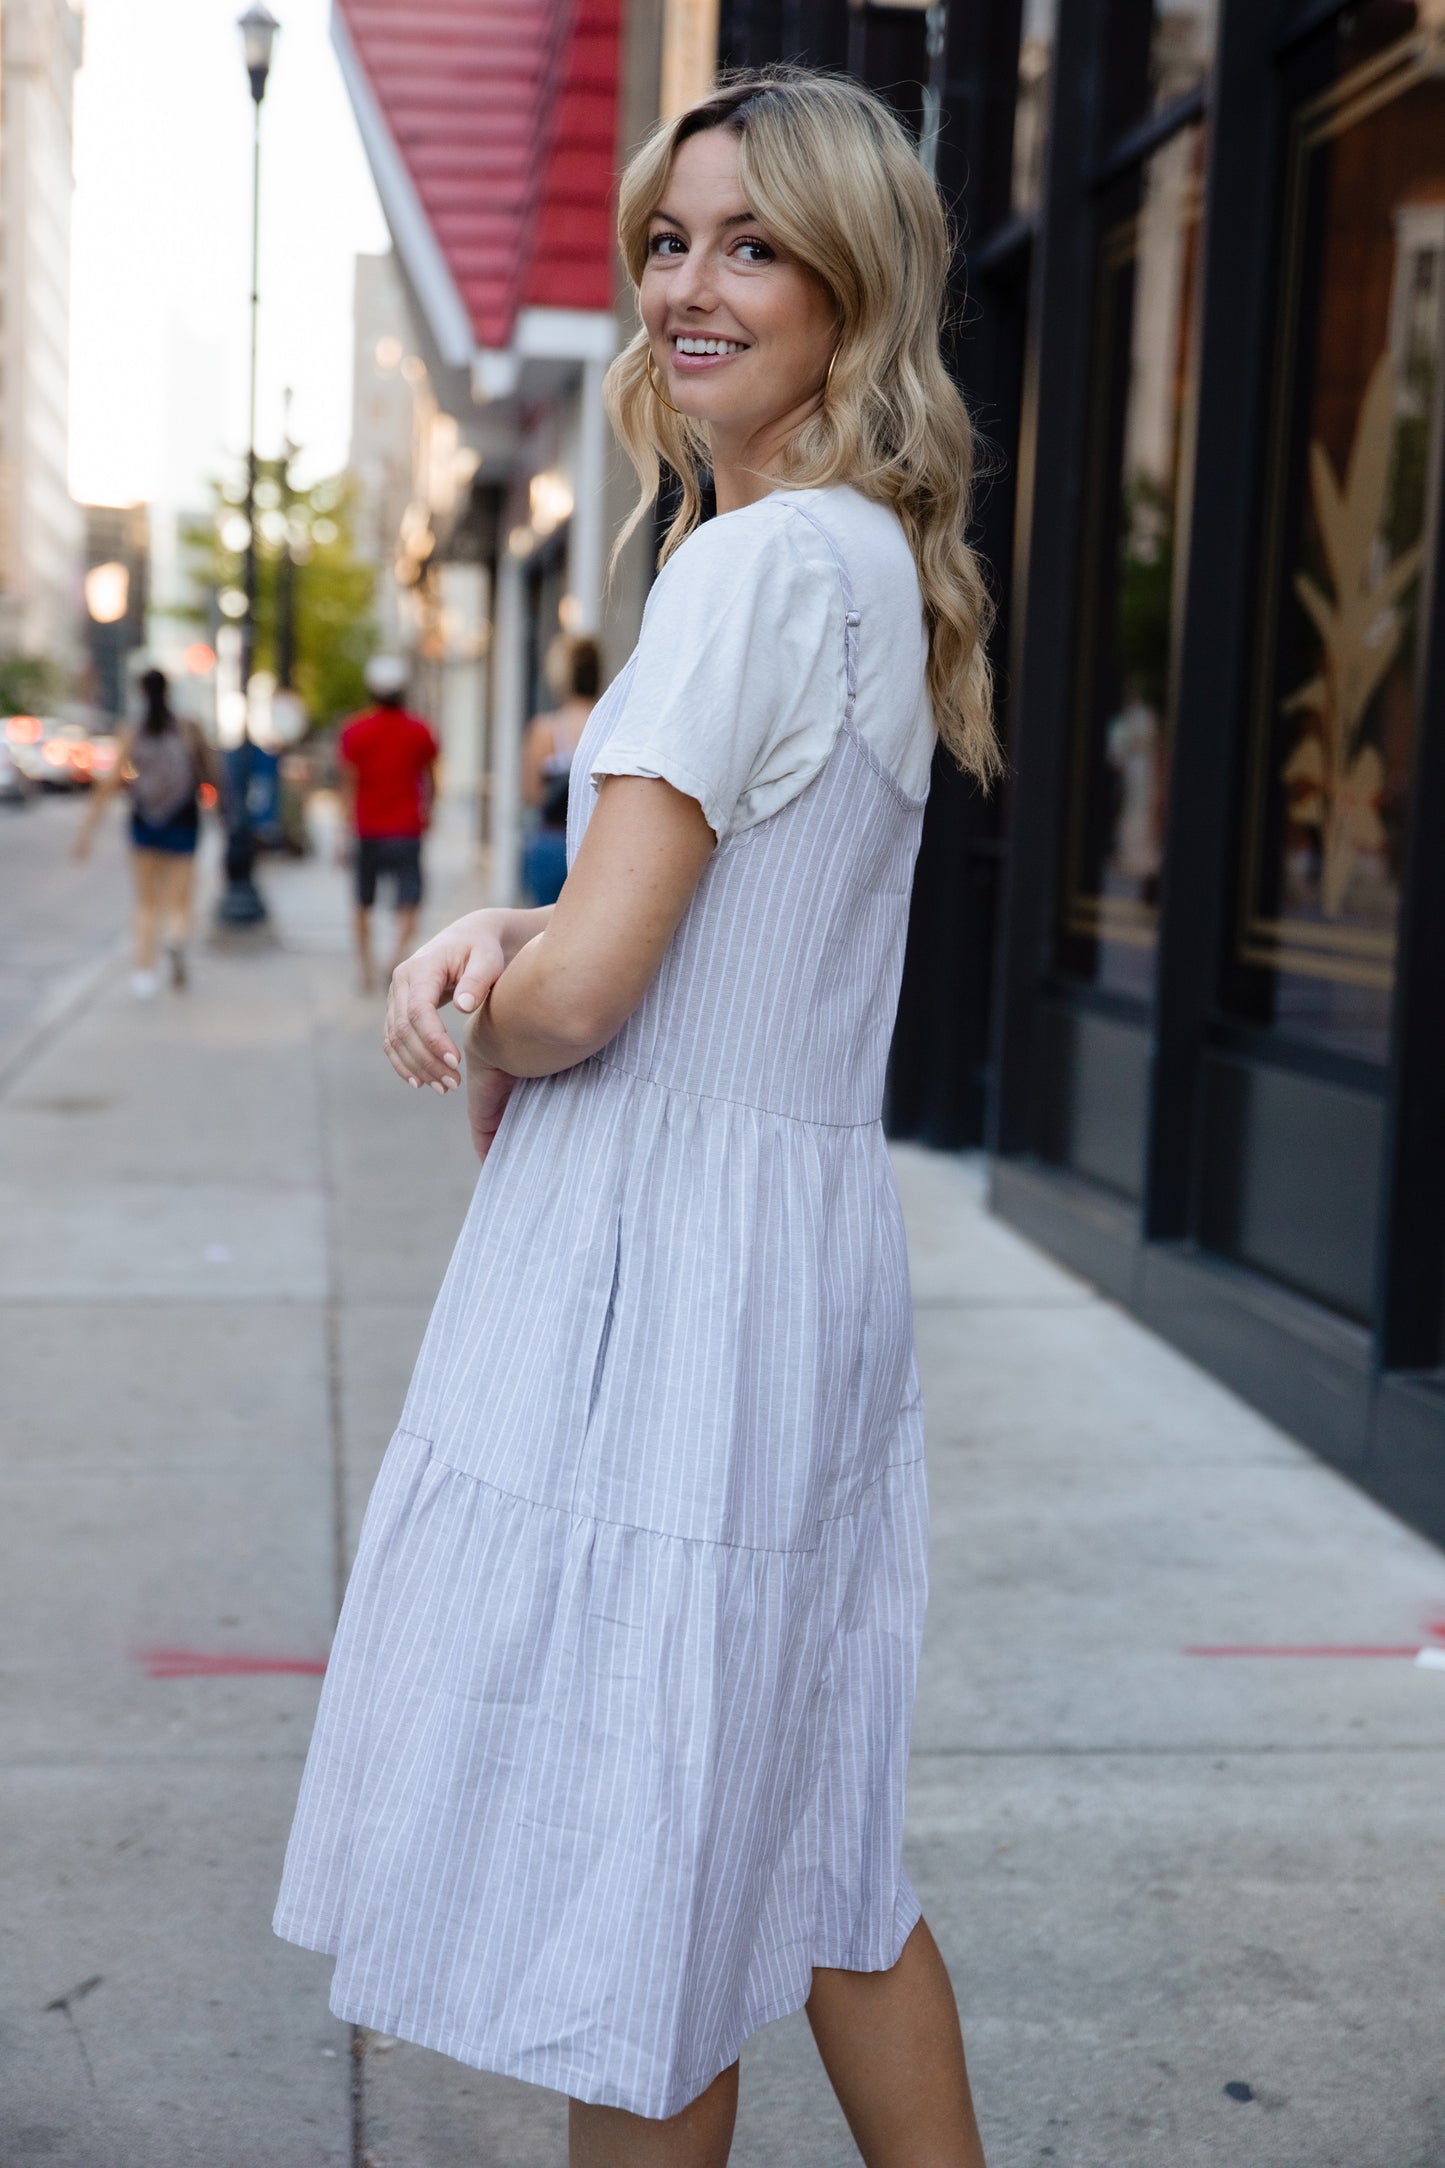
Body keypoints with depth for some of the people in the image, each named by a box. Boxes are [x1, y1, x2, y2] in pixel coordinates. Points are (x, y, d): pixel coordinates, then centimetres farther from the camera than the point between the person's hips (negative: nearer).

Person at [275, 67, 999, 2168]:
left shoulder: (763, 563, -15)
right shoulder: (877, 564, 14)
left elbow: (581, 996, -19)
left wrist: (482, 1037, 4)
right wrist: (496, 937, -2)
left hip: (663, 1276, -10)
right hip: (806, 1256, 10)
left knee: (629, 1871, 5)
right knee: (813, 1838, 20)